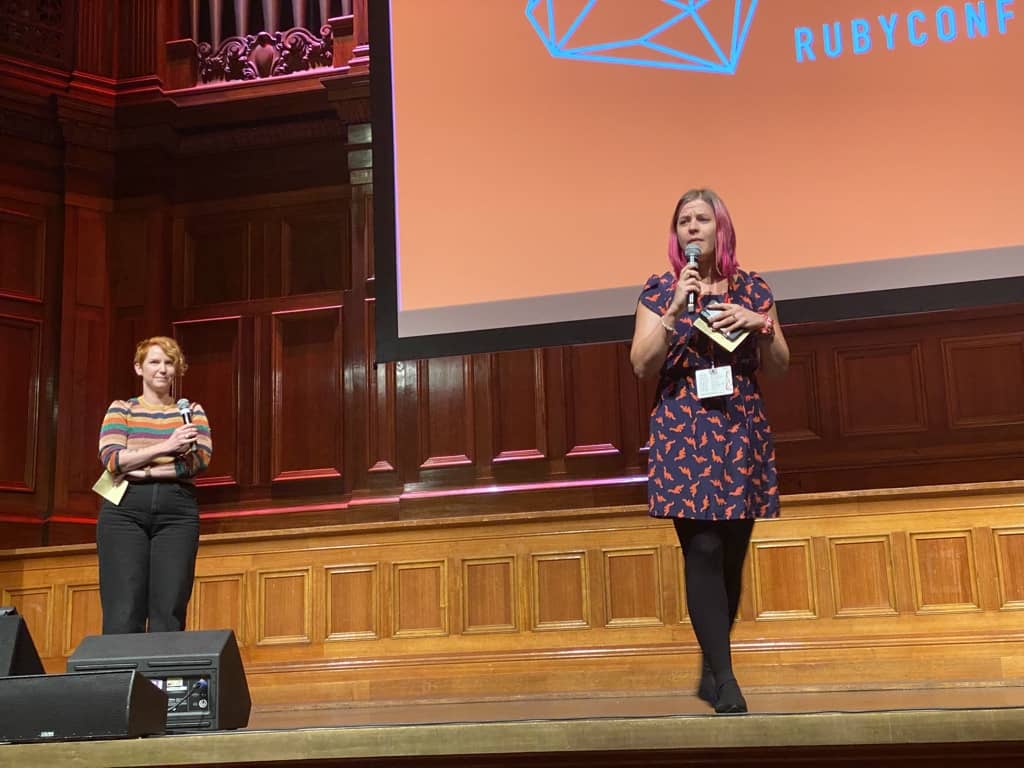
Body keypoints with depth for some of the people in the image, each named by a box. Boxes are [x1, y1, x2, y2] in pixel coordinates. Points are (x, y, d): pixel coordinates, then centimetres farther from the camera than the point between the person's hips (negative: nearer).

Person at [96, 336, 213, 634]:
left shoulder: (191, 410, 15)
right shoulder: (121, 408, 13)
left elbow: (201, 459, -1)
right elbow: (111, 458, -3)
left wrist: (140, 470, -8)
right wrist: (166, 447, -14)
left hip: (177, 512, 1)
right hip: (125, 510, -1)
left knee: (169, 617, -6)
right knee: (123, 617, -8)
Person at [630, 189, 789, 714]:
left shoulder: (752, 289, 9)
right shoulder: (659, 291, 5)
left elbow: (780, 367, 9)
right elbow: (642, 366, -4)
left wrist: (760, 324, -8)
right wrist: (675, 310, -14)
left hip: (742, 433, 3)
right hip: (683, 434, -2)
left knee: (732, 555, 5)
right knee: (703, 550, -12)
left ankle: (711, 671, 20)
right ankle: (725, 679, -9)